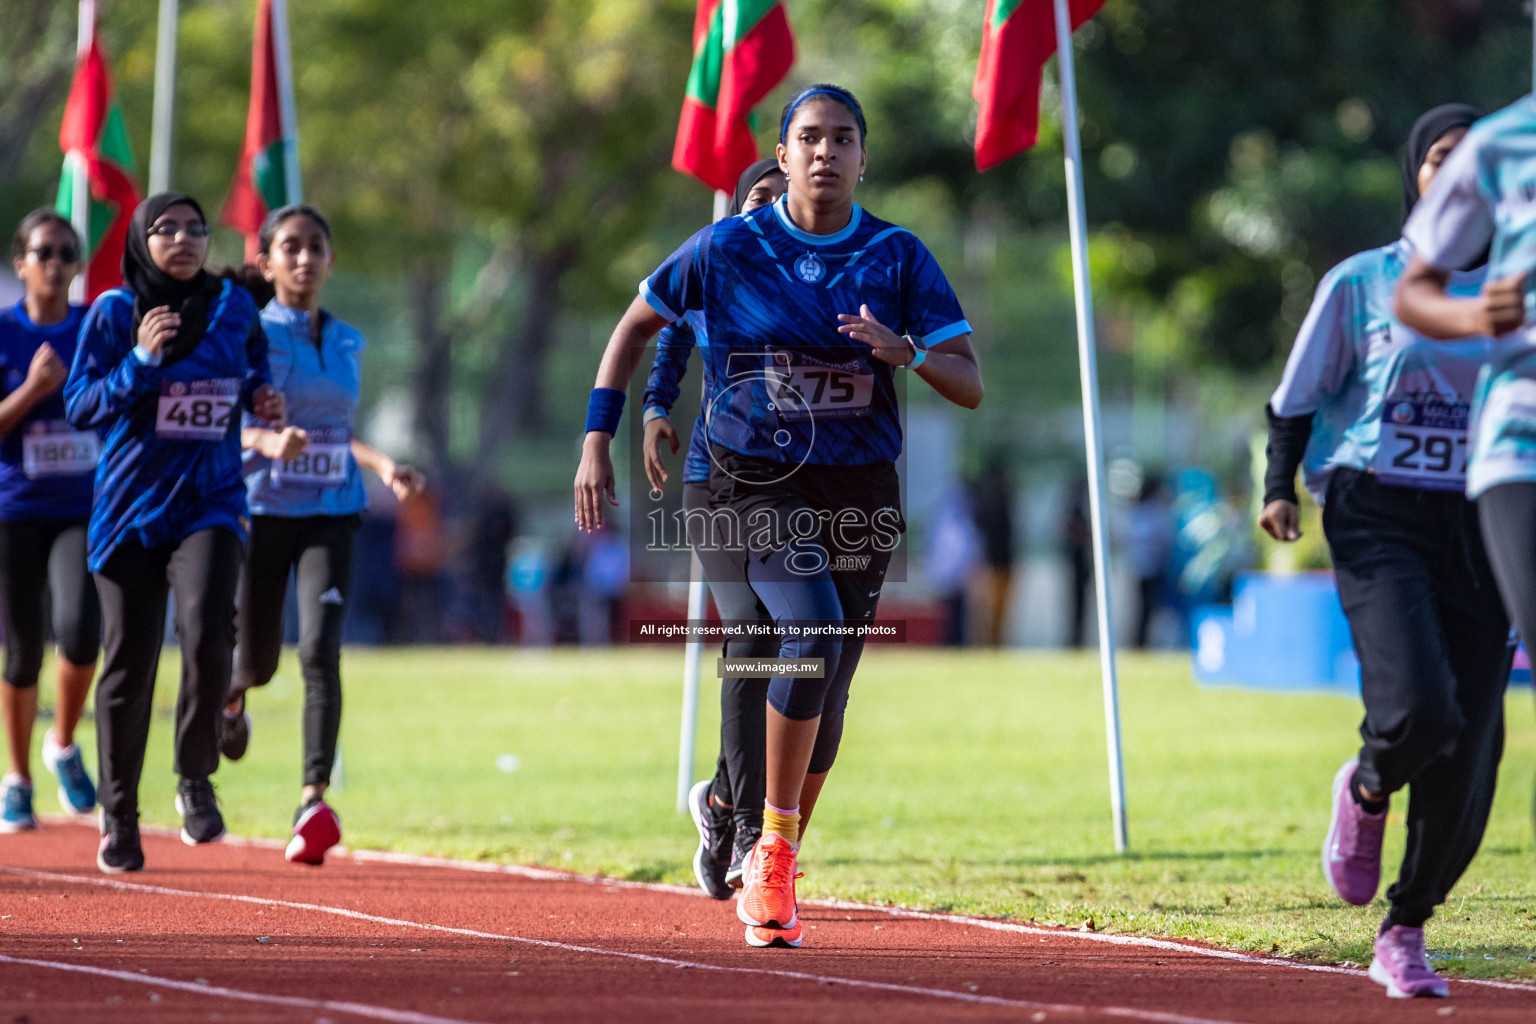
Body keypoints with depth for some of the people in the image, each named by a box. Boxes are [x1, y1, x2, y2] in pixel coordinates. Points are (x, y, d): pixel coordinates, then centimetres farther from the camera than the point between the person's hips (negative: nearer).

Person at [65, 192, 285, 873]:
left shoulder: (235, 308, 6)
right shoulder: (114, 312, -2)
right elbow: (81, 407, -6)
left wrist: (263, 402, 4)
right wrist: (141, 360, -18)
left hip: (209, 503, 1)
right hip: (130, 506, -1)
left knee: (206, 633, -23)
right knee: (128, 664, 3)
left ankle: (196, 781, -2)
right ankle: (118, 816, 19)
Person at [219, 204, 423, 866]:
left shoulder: (348, 343, 11)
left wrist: (384, 467, 5)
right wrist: (268, 441, -27)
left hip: (330, 517, 2)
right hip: (261, 511, -2)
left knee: (321, 649, -17)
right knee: (259, 660, 8)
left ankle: (313, 801, -24)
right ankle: (230, 695, 48)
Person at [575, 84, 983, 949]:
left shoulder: (898, 257, -1)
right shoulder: (728, 250, -3)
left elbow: (970, 387, -3)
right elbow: (636, 326, 10)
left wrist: (903, 352, -24)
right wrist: (598, 440, 2)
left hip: (860, 490, 3)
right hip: (758, 486, -3)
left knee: (825, 698, 7)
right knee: (812, 634, -28)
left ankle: (770, 874, 28)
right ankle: (774, 842, -14)